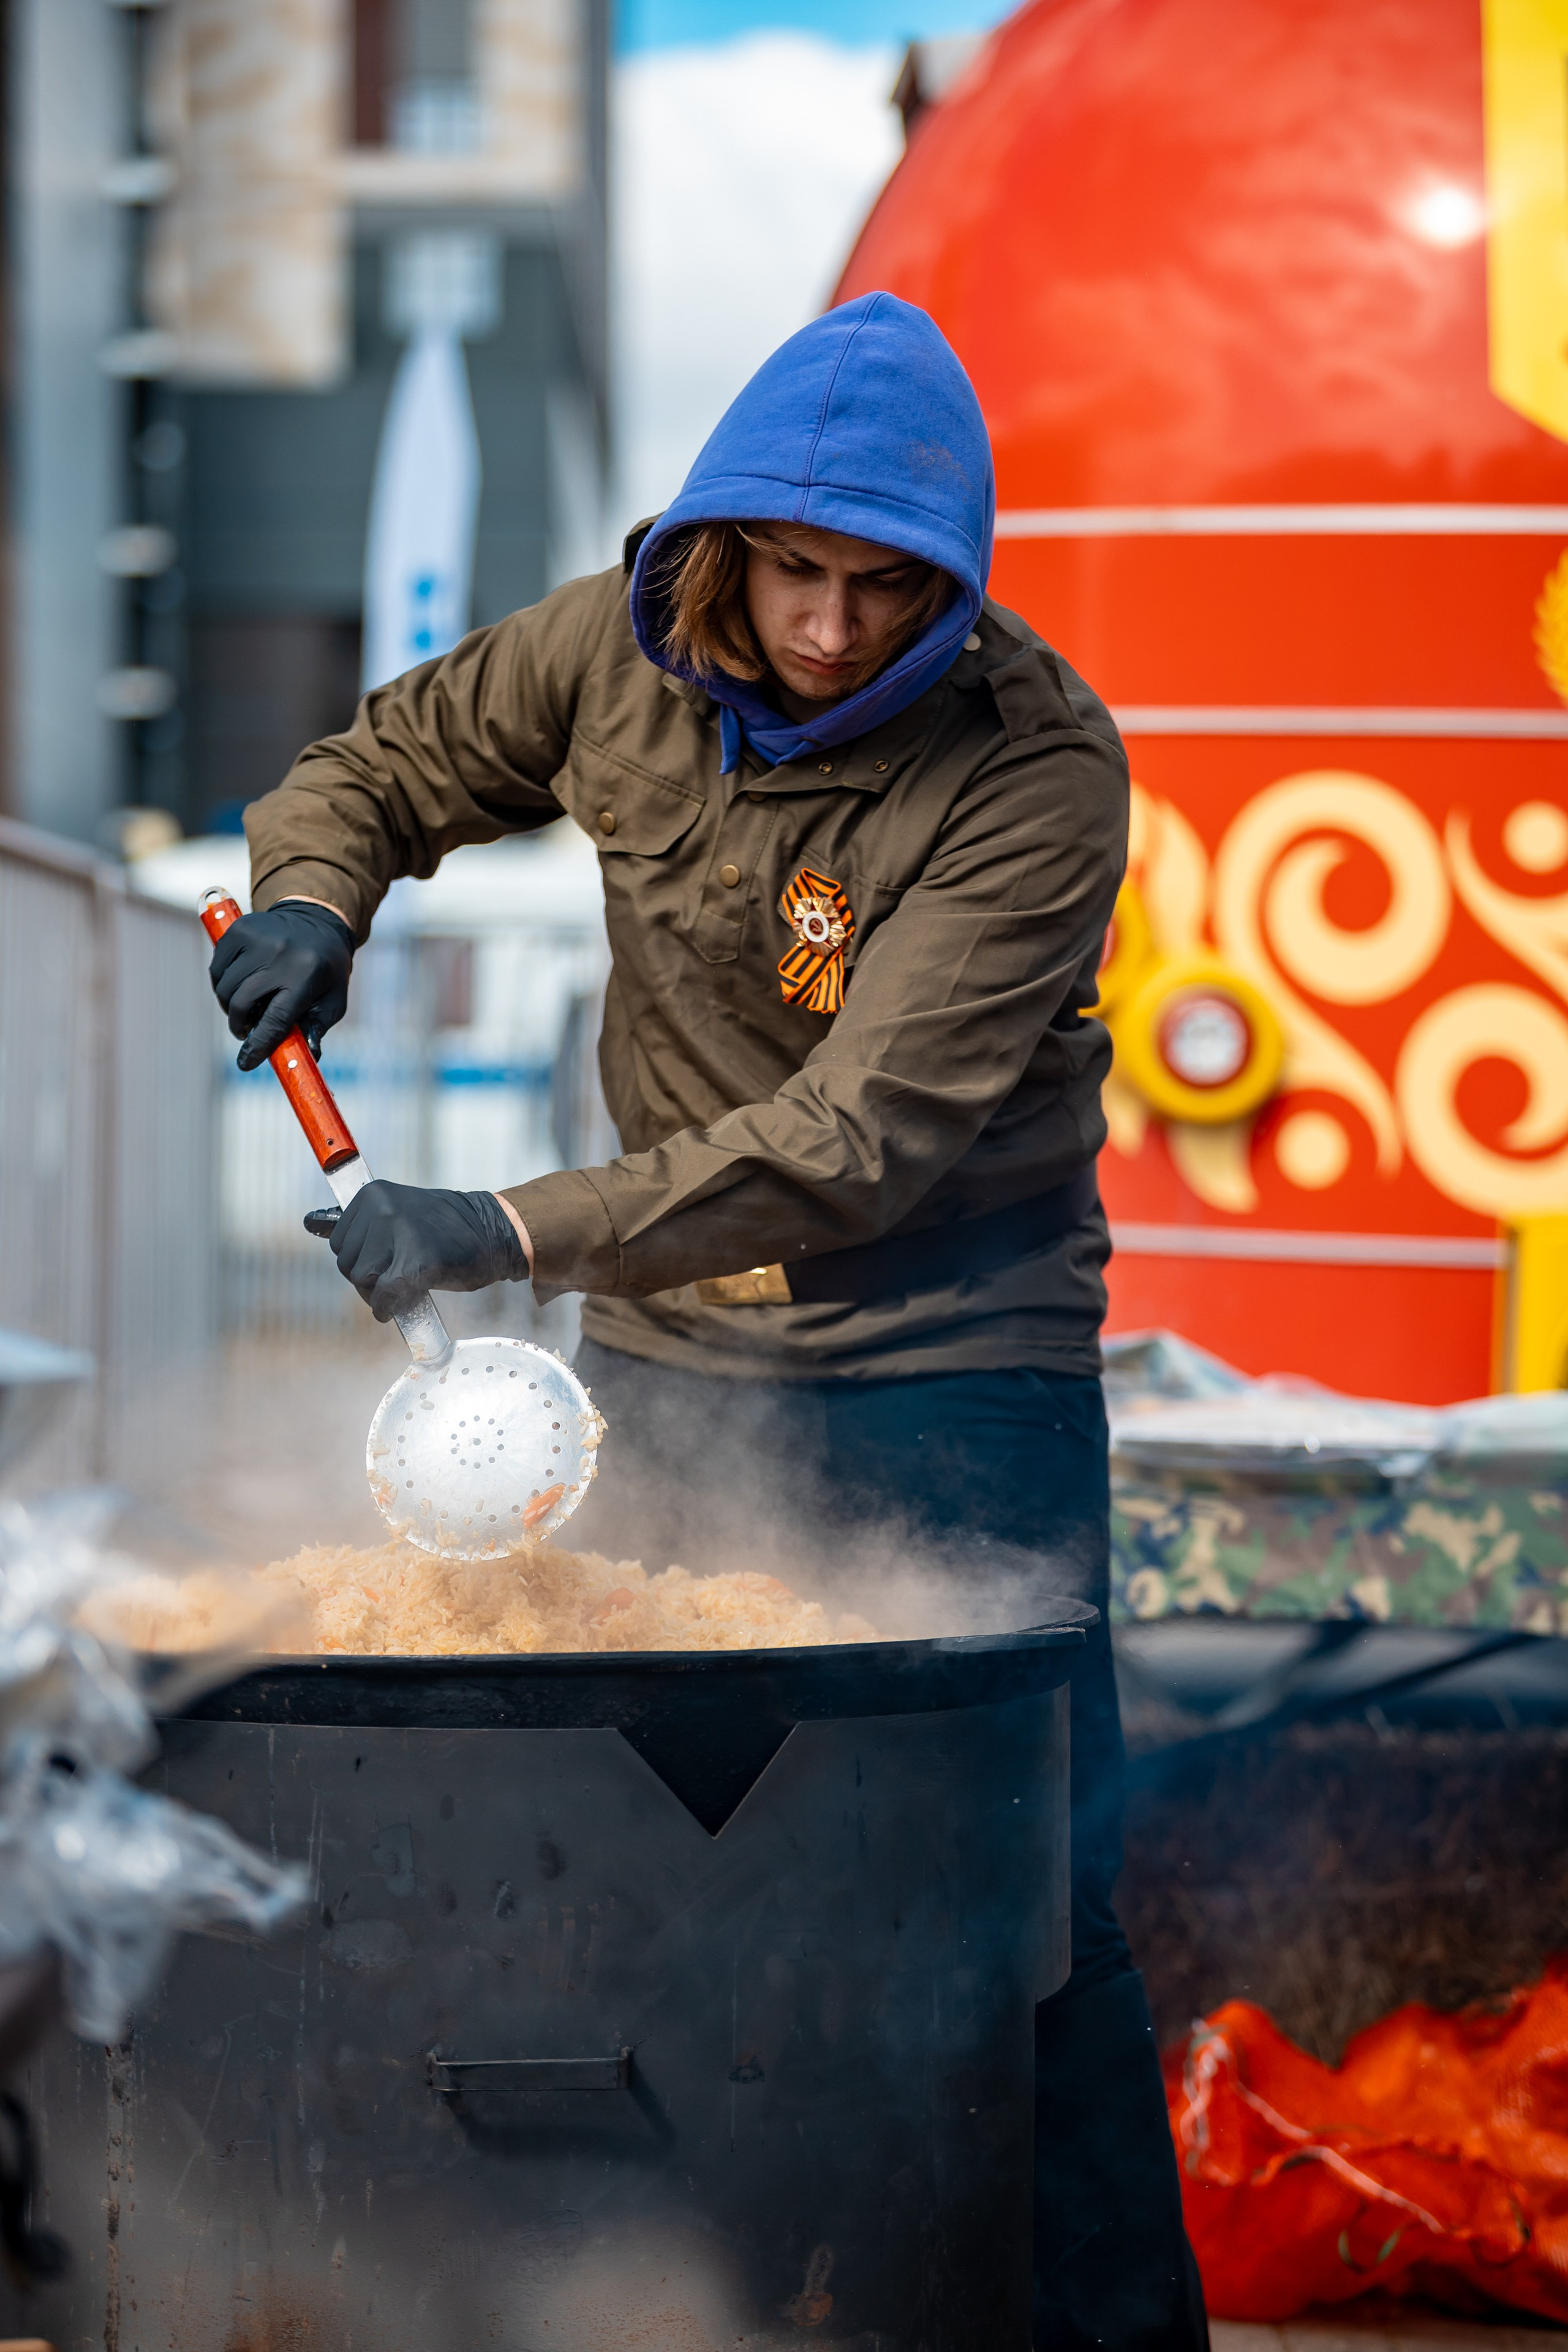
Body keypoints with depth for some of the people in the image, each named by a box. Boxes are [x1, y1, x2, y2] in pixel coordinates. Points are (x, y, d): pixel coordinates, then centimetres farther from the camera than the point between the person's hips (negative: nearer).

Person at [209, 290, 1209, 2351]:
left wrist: (518, 1232, -31)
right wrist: (309, 893, -7)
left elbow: (862, 1140, -26)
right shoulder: (618, 653, -4)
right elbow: (382, 766, 16)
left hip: (954, 1373, -4)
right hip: (675, 1355, 5)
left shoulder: (1034, 767, -20)